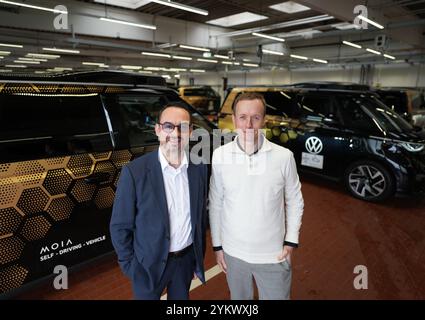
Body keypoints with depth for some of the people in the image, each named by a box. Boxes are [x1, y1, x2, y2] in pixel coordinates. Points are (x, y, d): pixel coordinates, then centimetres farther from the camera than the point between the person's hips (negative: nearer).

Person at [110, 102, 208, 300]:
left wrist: (199, 257, 8)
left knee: (181, 297, 24)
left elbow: (201, 216, 2)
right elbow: (120, 226, -11)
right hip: (149, 264, -3)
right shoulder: (134, 171, -20)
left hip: (187, 259, 4)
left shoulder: (199, 168, -8)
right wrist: (130, 267, -7)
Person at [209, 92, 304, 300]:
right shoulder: (220, 156, -11)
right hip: (233, 251, 1)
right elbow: (216, 204, -3)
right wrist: (217, 245, 1)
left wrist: (291, 241, -2)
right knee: (239, 297, 24)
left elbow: (294, 201, 0)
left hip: (273, 254, -1)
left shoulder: (284, 156, -13)